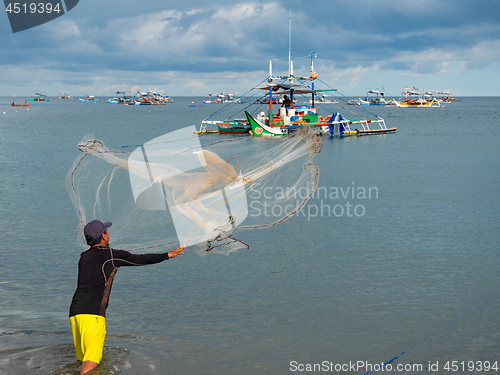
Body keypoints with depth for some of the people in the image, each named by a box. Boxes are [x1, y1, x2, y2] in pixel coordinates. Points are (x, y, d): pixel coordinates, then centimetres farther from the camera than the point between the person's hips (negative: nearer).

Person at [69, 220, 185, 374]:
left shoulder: (83, 257, 19)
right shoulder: (111, 255, 1)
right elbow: (140, 259, 6)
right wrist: (167, 255, 19)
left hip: (75, 312, 7)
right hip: (93, 313, -7)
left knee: (84, 359, 13)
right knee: (92, 361, -13)